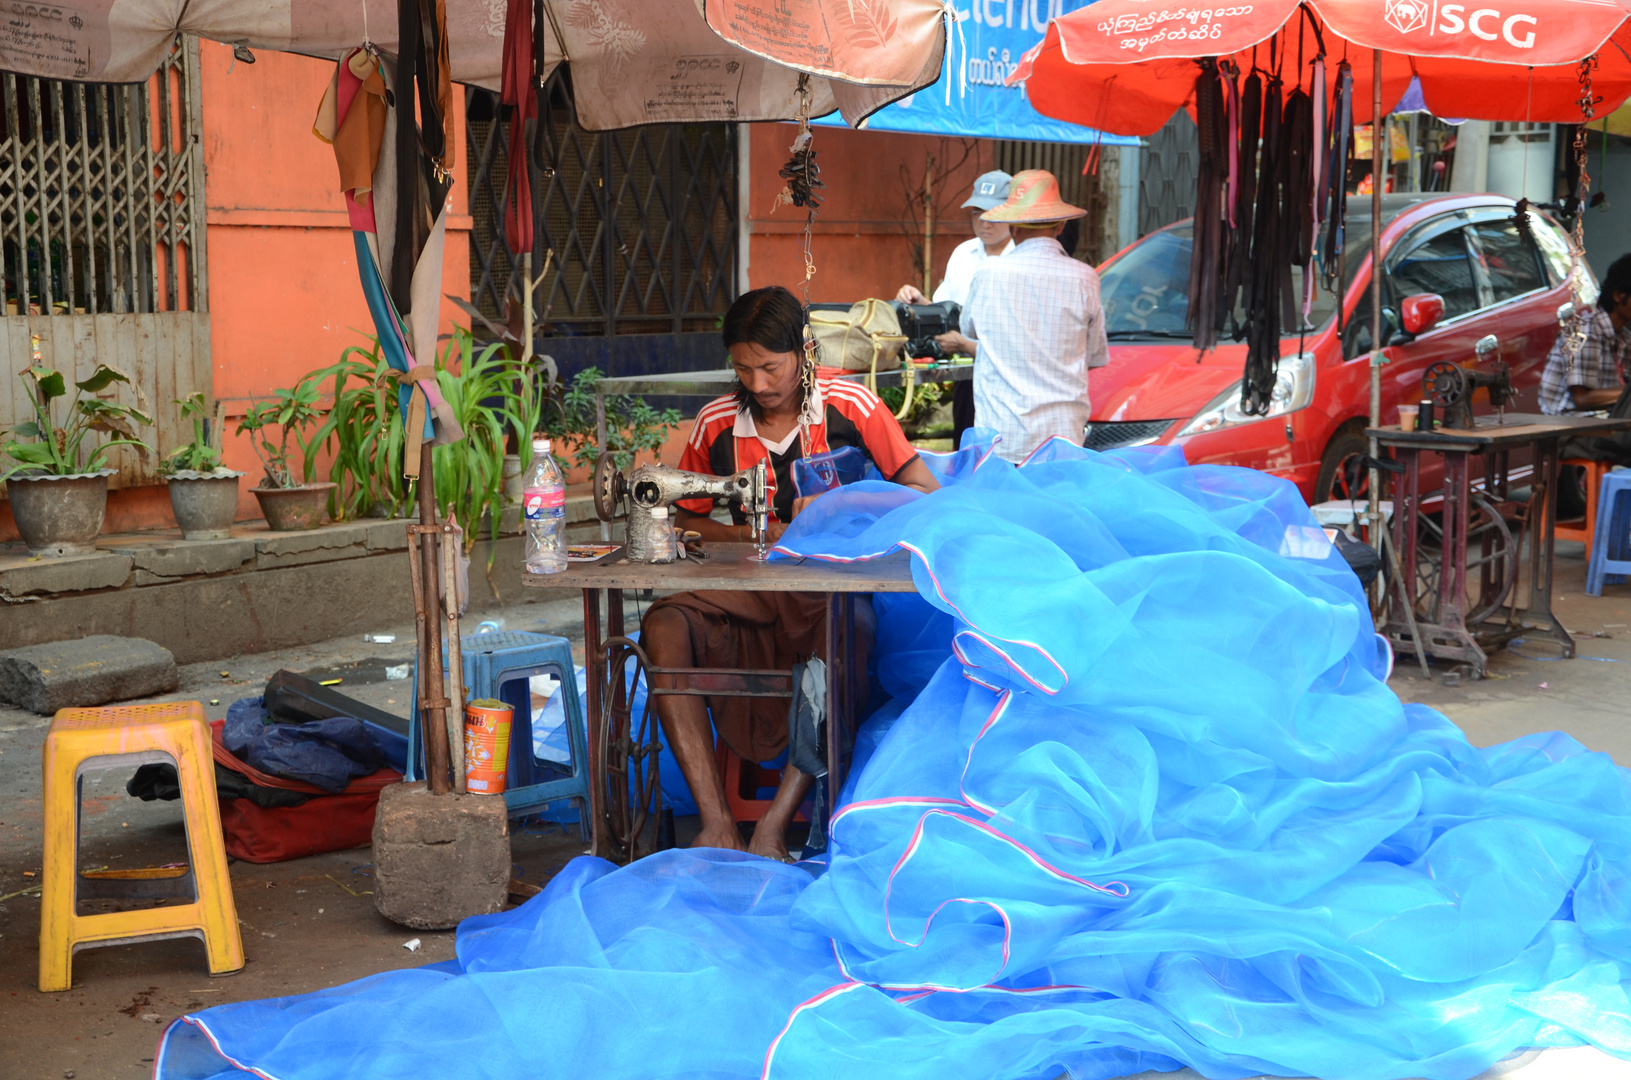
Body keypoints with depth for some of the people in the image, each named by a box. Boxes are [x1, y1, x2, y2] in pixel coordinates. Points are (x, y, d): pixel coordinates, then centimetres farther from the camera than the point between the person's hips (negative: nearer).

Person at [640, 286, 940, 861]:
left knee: (851, 630, -39)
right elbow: (683, 521, 13)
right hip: (751, 593, 3)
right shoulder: (716, 425, 6)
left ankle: (774, 828, -34)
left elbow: (926, 494, -3)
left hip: (832, 590, -3)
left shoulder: (850, 406, -1)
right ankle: (716, 823, -30)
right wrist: (750, 536, -7)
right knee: (662, 626, -26)